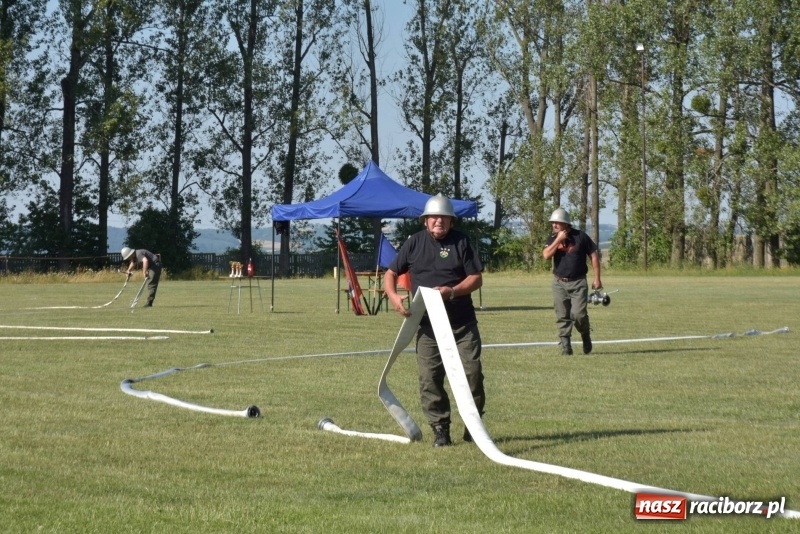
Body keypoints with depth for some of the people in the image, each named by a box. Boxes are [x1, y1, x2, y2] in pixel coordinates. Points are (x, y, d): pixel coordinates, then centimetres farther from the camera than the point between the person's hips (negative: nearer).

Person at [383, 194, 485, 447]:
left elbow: (476, 278, -2)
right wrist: (394, 297, -10)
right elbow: (391, 274, 10)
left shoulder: (461, 241, 2)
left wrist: (453, 291, -19)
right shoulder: (415, 243, 6)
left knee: (472, 372, -3)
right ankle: (440, 429, 6)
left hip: (462, 323, -1)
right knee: (430, 378, -3)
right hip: (427, 324, 1)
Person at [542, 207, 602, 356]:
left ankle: (585, 335, 16)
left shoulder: (580, 237, -4)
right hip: (559, 283, 3)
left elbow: (594, 255, 0)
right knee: (562, 316, 0)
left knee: (578, 314, -12)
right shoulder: (552, 239, 4)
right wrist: (558, 240, -16)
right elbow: (546, 255, -12)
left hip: (578, 283, -3)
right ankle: (565, 345, 5)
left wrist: (597, 279, -3)